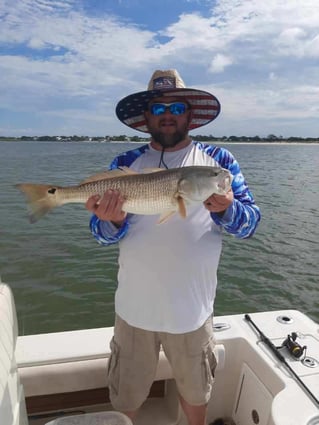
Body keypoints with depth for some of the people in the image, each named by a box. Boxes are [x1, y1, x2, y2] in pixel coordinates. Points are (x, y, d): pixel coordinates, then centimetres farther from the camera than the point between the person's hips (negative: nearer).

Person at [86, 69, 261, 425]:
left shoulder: (218, 159, -1)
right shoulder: (125, 164, 0)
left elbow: (250, 221, -5)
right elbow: (101, 234, -2)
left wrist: (225, 209, -27)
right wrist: (112, 222, -25)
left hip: (193, 308, 0)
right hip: (135, 307, 1)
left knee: (195, 392, 24)